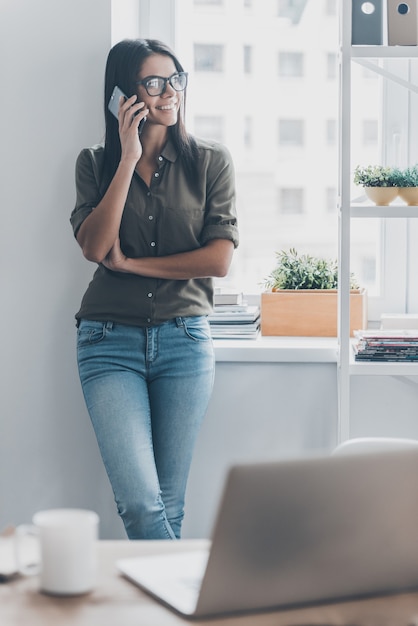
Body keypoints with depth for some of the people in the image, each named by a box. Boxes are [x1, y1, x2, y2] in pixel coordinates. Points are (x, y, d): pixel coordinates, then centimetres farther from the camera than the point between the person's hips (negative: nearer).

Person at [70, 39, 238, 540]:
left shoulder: (211, 162, 4)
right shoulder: (95, 163, 7)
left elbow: (219, 259, -5)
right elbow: (94, 247, -9)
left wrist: (130, 263, -4)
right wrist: (129, 158, -10)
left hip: (185, 339, 0)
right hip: (110, 341, 0)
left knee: (168, 505, 5)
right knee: (140, 505, -14)